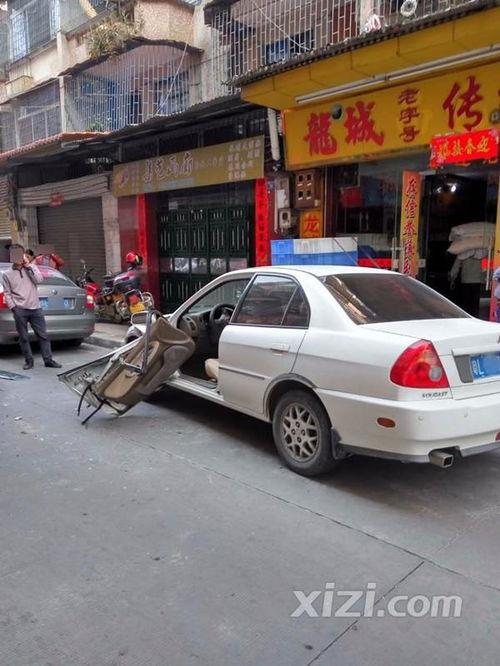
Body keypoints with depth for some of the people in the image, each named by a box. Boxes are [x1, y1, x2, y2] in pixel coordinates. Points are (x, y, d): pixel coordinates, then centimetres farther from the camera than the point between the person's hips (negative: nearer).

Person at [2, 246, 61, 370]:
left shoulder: (31, 267, 10)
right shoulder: (7, 274, 6)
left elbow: (39, 280, -7)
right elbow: (7, 293, 4)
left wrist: (28, 265, -8)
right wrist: (13, 307, -6)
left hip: (35, 308, 1)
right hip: (20, 310, -1)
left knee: (43, 335, 2)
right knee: (23, 337, 3)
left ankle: (48, 360, 8)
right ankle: (29, 361, 13)